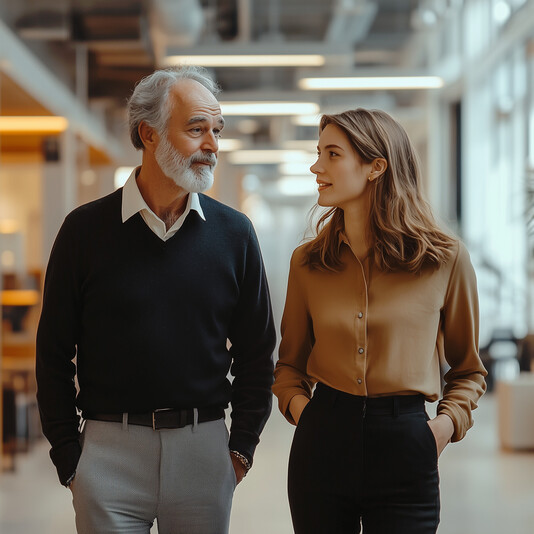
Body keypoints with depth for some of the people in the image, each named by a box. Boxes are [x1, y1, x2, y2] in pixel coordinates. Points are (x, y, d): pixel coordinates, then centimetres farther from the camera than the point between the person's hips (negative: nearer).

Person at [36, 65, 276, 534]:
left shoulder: (234, 233, 3)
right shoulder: (86, 228, -1)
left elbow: (255, 351, 10)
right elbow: (54, 354, 2)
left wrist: (242, 447, 5)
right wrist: (68, 457, -1)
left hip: (203, 447, 2)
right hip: (109, 447, -1)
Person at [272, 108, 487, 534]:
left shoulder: (445, 259, -1)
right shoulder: (308, 262, 5)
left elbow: (468, 370, 10)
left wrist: (447, 423, -7)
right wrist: (296, 402, -2)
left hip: (404, 452, -2)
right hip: (321, 444, 2)